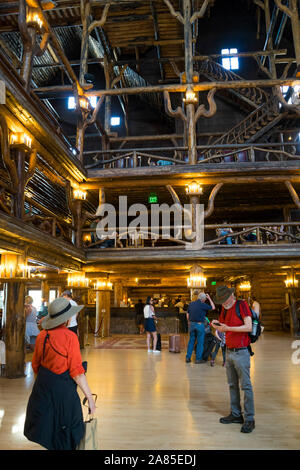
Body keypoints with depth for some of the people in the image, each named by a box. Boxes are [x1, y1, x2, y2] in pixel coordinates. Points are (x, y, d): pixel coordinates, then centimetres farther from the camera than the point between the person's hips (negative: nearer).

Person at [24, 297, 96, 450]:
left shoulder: (42, 335, -4)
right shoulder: (69, 337, -21)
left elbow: (35, 365, 8)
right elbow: (76, 372, -19)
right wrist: (90, 397, -10)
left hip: (42, 389, 6)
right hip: (63, 390, -6)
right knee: (64, 437, 12)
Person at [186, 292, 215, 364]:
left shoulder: (191, 304, 6)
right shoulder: (202, 305, -11)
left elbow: (187, 314, 12)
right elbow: (213, 307, 2)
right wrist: (209, 298, 10)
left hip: (192, 324, 6)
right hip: (199, 324, -6)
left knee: (191, 341, 14)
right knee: (200, 342, 5)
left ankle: (188, 357, 16)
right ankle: (198, 359, 10)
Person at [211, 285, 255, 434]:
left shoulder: (242, 305, -10)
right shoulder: (224, 309, 12)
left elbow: (249, 327, -18)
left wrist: (228, 328, -23)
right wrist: (216, 325, -4)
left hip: (241, 352, -7)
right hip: (229, 351, 7)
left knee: (246, 386, -3)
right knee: (232, 385, 12)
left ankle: (249, 419, 4)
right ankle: (236, 414, 22)